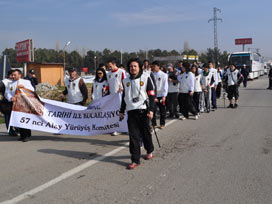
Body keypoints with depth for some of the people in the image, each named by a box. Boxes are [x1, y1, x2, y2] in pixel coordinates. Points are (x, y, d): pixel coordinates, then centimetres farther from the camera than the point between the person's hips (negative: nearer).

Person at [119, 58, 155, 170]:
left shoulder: (146, 78, 1)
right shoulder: (126, 81, 15)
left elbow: (151, 94, -4)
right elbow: (124, 97, 22)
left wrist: (151, 109, -12)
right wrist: (121, 111, 20)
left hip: (143, 111, -3)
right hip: (131, 111, 3)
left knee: (146, 133, 9)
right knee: (133, 136, -1)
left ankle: (150, 151, 35)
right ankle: (135, 160, 5)